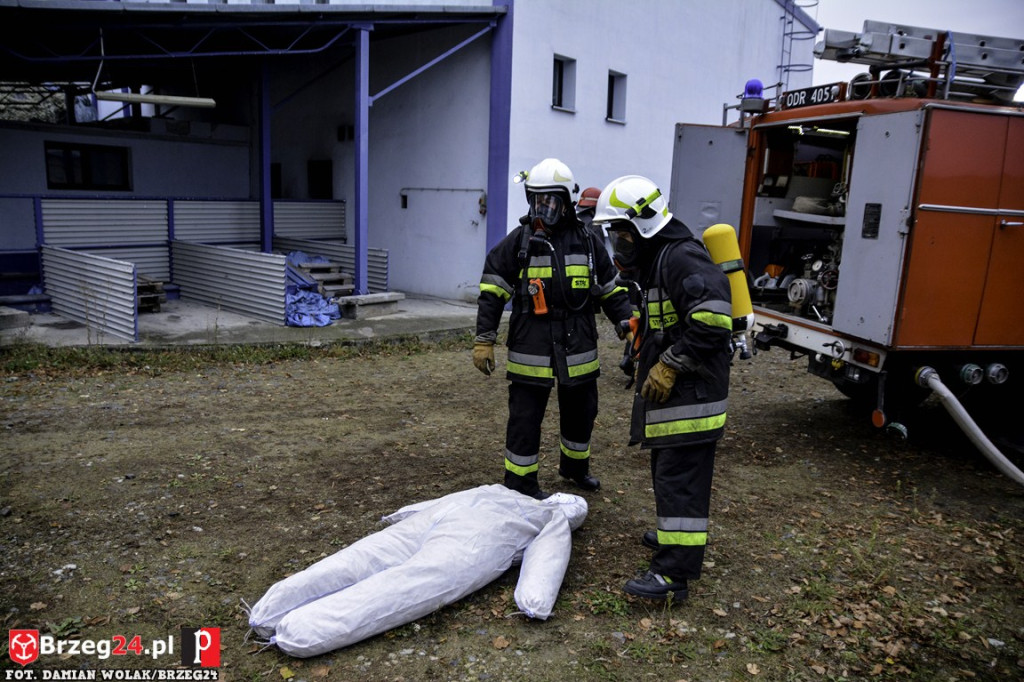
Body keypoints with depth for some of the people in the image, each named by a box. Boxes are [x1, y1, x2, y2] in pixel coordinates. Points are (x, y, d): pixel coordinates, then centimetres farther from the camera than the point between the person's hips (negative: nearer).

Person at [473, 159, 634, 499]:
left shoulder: (587, 242, 5)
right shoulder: (517, 242, -4)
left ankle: (575, 465, 42)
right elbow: (492, 293, -3)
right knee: (525, 415, 3)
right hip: (530, 351, -4)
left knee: (581, 411, 18)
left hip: (579, 349, 4)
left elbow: (610, 290, 13)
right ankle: (519, 479, 20)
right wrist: (484, 340, -8)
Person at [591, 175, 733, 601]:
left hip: (691, 391, -11)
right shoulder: (651, 259, 15)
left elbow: (712, 317, -29)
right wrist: (641, 356, 16)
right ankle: (674, 535, 41)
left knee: (680, 478, -8)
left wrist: (668, 366, -24)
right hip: (670, 389, 11)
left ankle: (674, 573, -2)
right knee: (668, 468, 23)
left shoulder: (680, 257, -19)